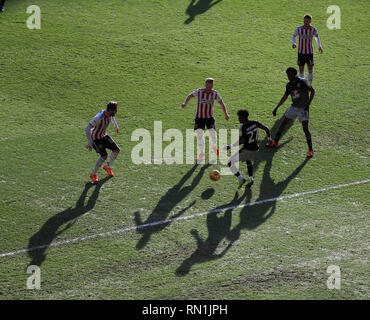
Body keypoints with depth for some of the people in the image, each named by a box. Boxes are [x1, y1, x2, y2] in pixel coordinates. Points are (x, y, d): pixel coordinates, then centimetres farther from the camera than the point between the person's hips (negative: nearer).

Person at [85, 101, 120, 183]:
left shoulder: (110, 114, -12)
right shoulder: (99, 118, -37)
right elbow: (87, 128, -35)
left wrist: (115, 126, 30)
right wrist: (90, 143, -33)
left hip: (103, 136, 8)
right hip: (95, 138, -8)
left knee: (117, 150, 4)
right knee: (104, 156, -19)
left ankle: (108, 167, 28)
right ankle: (93, 174, -1)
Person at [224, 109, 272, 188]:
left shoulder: (243, 127, -18)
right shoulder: (255, 123, 0)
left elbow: (241, 141, -24)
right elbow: (266, 129, 8)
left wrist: (230, 146, -19)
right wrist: (269, 138, 26)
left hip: (246, 150, -7)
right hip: (255, 150, 7)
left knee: (230, 162, 10)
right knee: (248, 161, 39)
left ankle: (241, 179, 1)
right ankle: (251, 178, 20)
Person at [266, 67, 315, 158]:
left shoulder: (303, 82, -16)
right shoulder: (289, 85, 2)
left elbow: (312, 91, -10)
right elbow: (285, 97, 14)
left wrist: (308, 104, -18)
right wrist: (276, 108, 13)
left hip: (303, 108, -6)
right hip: (294, 107, 6)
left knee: (305, 129, -13)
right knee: (283, 123, 8)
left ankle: (310, 150, -5)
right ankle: (275, 142, 25)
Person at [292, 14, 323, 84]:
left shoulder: (313, 29, -8)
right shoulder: (298, 29, -10)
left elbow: (317, 37, 13)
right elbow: (294, 36, 6)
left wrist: (319, 46, -1)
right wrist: (293, 43, -16)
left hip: (310, 52, 0)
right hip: (301, 52, 0)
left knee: (310, 70, 1)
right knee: (301, 70, 5)